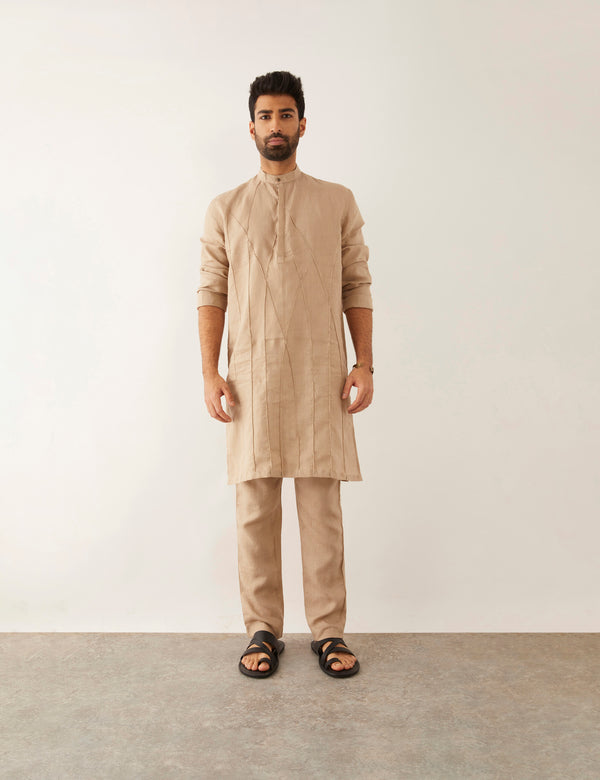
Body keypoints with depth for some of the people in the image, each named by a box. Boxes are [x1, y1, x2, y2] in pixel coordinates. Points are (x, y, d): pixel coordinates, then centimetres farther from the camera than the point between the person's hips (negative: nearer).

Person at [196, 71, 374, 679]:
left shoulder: (338, 203, 11)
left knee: (322, 506, 2)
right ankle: (263, 630, 16)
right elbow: (211, 292, 7)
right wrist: (210, 372, -3)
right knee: (255, 507, 3)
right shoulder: (225, 209, 12)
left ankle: (329, 631, 14)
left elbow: (357, 286, 8)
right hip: (250, 373, 1)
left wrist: (364, 363, -2)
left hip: (321, 374, 0)